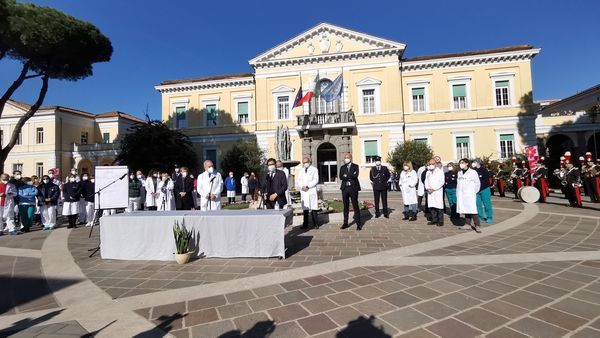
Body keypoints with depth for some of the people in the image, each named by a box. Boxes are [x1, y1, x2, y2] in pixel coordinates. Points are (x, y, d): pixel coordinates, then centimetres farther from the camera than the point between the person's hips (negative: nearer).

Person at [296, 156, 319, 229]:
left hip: (312, 191, -3)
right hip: (303, 192, 3)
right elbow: (298, 181, 13)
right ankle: (305, 224, 8)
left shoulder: (314, 169, 8)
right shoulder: (301, 171, 20)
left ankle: (315, 224, 1)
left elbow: (316, 180, -4)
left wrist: (307, 186, -12)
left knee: (314, 208, -5)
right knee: (305, 209, 3)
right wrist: (302, 187, -6)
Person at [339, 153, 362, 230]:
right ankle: (345, 223, 17)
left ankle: (358, 224, 4)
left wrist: (346, 176, -7)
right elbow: (341, 177, -4)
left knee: (355, 206, -1)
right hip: (345, 188, 3)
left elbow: (355, 176, -13)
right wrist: (351, 176, -11)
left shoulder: (355, 166, 4)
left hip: (353, 188, -3)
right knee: (345, 206, 9)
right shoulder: (342, 167, 13)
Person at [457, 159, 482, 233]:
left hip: (470, 195, -5)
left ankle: (477, 225, -4)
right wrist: (457, 192, 10)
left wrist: (474, 192, 3)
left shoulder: (473, 172, -2)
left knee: (472, 210, -9)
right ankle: (467, 224, 13)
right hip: (461, 195, 5)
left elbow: (477, 183, 2)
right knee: (465, 210, 7)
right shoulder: (459, 173, 13)